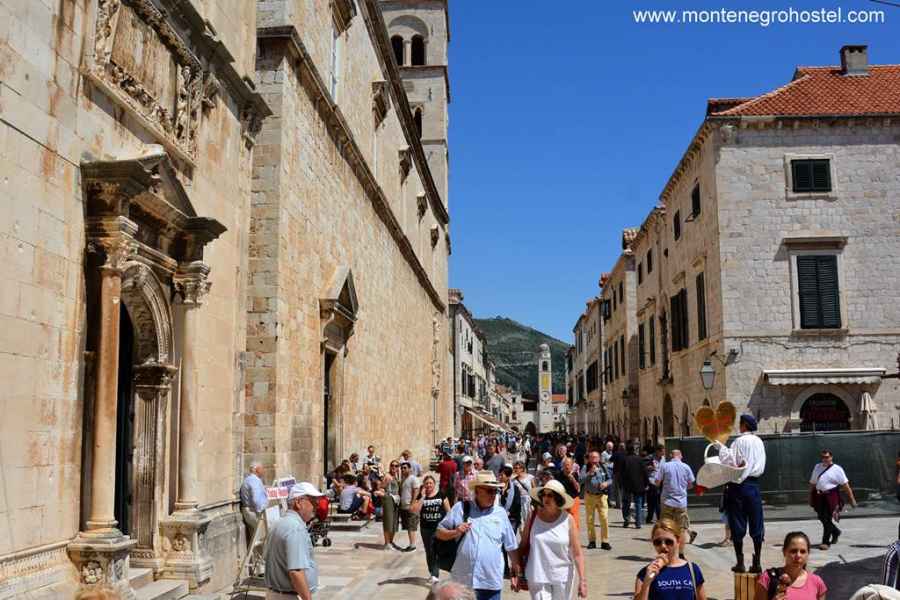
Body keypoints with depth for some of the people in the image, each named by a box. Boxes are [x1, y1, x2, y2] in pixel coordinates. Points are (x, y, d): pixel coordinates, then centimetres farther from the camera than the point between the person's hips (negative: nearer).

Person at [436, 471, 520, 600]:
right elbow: (439, 532, 6)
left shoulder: (501, 513, 6)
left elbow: (511, 547, 11)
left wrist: (516, 571, 12)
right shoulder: (460, 508, 1)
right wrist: (455, 532, -12)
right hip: (462, 581, -1)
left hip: (491, 583, 1)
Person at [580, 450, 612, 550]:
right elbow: (581, 479, -11)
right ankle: (592, 541, 17)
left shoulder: (603, 467, 7)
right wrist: (590, 473, -21)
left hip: (602, 496, 0)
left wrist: (606, 483, -8)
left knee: (604, 518, -7)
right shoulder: (585, 468, 1)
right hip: (589, 496, 0)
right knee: (590, 519, 6)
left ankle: (605, 541, 0)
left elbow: (610, 479, 13)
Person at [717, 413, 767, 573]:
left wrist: (721, 447, -3)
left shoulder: (740, 441, -9)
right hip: (754, 484, 4)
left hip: (739, 484, -4)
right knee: (756, 524, 8)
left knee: (737, 524, 3)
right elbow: (761, 465, 14)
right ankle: (757, 562, 10)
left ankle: (740, 562, 5)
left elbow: (729, 461, -13)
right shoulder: (759, 442, 7)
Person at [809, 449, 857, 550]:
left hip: (831, 497, -5)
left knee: (827, 519, -5)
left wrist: (852, 499, -8)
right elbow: (812, 483, 18)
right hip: (819, 496, 5)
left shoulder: (837, 469, -3)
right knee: (822, 518, 10)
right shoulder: (817, 467, 13)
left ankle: (826, 542, 5)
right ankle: (836, 531, 38)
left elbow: (846, 485, -5)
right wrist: (810, 497, 19)